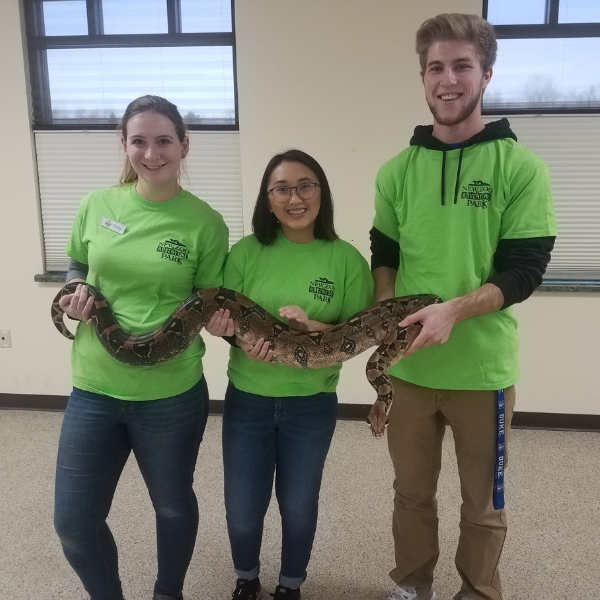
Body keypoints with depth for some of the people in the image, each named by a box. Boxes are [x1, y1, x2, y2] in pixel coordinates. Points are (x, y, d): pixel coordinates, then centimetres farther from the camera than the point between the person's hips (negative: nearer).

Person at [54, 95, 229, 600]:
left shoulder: (205, 222, -8)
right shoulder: (97, 205, 0)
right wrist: (76, 294, -7)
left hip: (172, 394, -2)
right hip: (94, 390, 3)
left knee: (173, 504, 19)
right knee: (74, 521, 10)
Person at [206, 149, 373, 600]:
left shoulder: (346, 258, -8)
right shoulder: (246, 252, -6)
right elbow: (224, 320, -3)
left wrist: (313, 326, -24)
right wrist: (246, 339, -24)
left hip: (312, 405, -1)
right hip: (247, 400, 1)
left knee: (298, 506, 17)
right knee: (242, 509, 13)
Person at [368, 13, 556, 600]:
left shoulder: (520, 167, -7)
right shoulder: (397, 170, 3)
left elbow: (524, 271, -11)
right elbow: (384, 257, 9)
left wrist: (453, 310, -25)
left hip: (482, 369, -2)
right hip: (406, 366, 3)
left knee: (482, 503, 15)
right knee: (411, 492, 19)